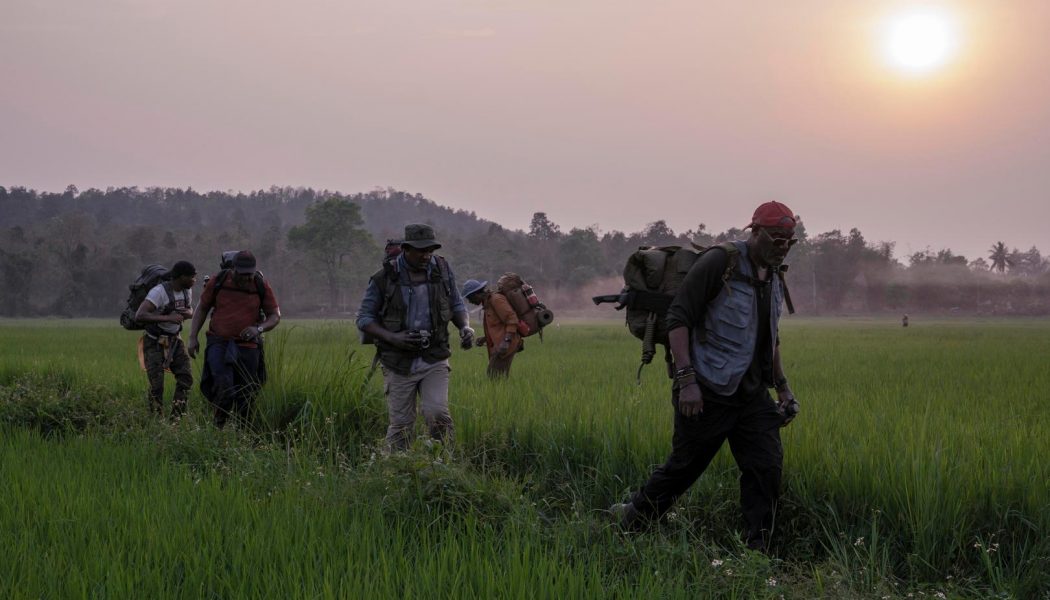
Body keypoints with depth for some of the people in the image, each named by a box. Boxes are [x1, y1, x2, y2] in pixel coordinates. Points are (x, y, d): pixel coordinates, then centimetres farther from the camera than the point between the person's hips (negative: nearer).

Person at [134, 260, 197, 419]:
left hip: (174, 340, 6)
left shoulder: (187, 290, -3)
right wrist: (168, 318, -39)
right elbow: (139, 316, -34)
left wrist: (187, 313, -10)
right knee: (157, 384, -10)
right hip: (154, 343, -6)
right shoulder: (159, 291, -26)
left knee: (186, 377, -7)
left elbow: (190, 311, 16)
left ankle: (176, 417, 3)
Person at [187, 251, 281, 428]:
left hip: (247, 347, 1)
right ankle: (219, 427, -4)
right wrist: (193, 337, 1)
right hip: (219, 343, -1)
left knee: (245, 395, 4)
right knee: (223, 384, -23)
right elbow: (202, 308, 8)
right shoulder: (218, 281, -4)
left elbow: (275, 316, 3)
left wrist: (258, 329, -17)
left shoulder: (261, 285, -3)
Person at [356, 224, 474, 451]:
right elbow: (364, 318, -3)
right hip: (399, 362, -1)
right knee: (401, 424, 3)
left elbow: (457, 305, 13)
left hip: (434, 359, 1)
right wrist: (392, 338, -18)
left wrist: (465, 327, -8)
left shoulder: (442, 269, 0)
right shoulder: (384, 278, -9)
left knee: (437, 413, -16)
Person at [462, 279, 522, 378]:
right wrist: (484, 339, 14)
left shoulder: (496, 299, -11)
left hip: (506, 345, -10)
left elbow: (512, 319, -19)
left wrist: (506, 341, -27)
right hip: (499, 344, 10)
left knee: (495, 377, -14)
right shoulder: (488, 302, 19)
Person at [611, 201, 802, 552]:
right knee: (684, 467, 5)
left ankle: (757, 550, 6)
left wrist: (782, 386, 22)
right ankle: (633, 518, 27)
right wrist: (686, 378, -22)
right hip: (708, 394, -7)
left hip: (753, 395, 7)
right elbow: (678, 319, -16)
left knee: (766, 467, -3)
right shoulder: (719, 263, -13)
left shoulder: (774, 279, 12)